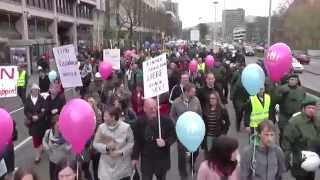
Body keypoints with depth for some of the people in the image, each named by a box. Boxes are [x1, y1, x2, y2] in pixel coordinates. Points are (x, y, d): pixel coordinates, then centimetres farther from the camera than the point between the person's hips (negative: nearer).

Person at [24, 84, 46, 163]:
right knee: (35, 138, 3)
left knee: (41, 137, 11)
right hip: (32, 122, 1)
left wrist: (38, 116, -21)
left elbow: (44, 110, -9)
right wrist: (32, 117, -16)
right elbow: (26, 111, -2)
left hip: (41, 122, -1)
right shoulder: (28, 99, -2)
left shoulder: (41, 99, -7)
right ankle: (38, 155, 12)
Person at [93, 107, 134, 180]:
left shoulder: (126, 127, -9)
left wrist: (121, 152, -17)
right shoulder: (101, 127, -6)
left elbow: (131, 143, -4)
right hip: (107, 165, 1)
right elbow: (95, 143, 0)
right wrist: (106, 147, -19)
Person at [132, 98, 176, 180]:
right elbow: (137, 141, 0)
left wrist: (165, 142, -24)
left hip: (162, 159, 0)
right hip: (146, 160, 0)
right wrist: (135, 157, 2)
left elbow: (173, 136, -4)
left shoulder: (166, 120, -12)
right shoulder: (140, 122, -8)